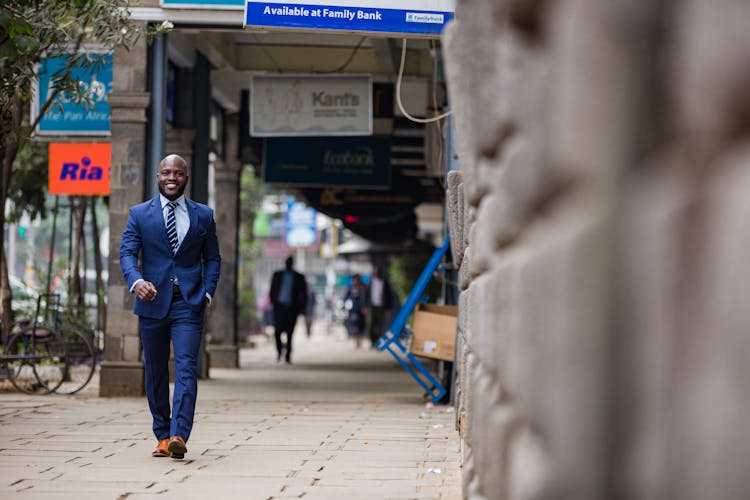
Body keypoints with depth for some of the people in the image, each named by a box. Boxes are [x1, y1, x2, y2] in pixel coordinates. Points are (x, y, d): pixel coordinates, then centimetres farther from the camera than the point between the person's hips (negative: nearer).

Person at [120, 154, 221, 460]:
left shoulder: (203, 215, 9)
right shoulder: (140, 214, 7)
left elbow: (212, 258, 12)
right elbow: (127, 252, -3)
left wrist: (207, 292, -4)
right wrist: (136, 281, -22)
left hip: (189, 302, -1)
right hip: (153, 301, 1)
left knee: (186, 368, -14)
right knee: (155, 372, 7)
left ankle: (179, 435, -23)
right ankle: (162, 437, 16)